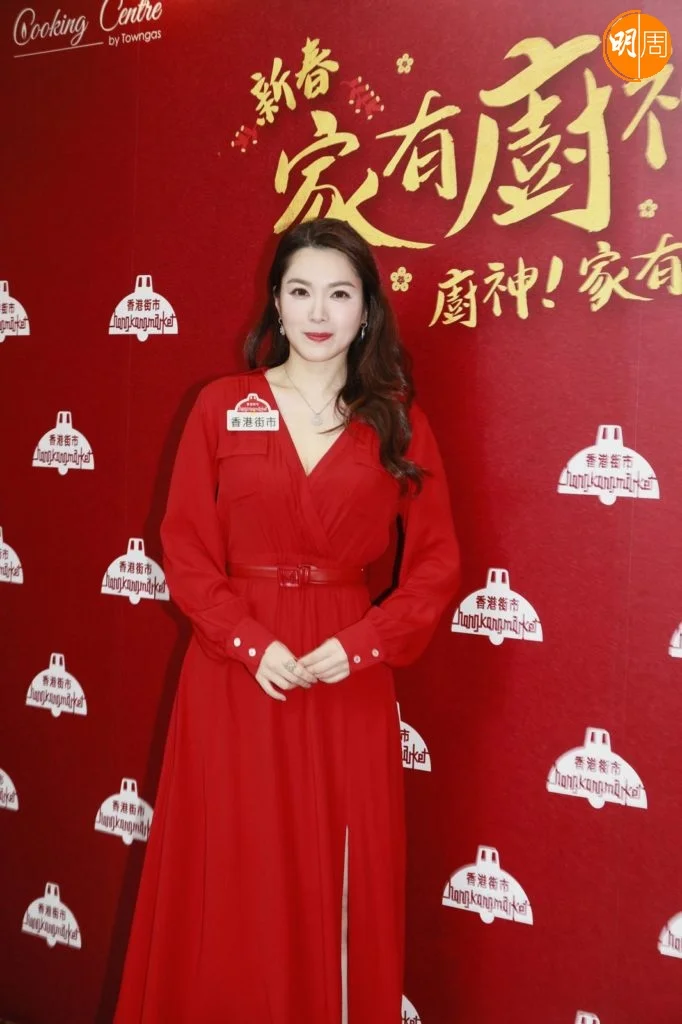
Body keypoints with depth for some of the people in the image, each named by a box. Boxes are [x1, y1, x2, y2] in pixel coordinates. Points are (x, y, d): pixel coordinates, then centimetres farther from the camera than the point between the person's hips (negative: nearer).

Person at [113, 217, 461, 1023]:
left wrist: (359, 646, -11)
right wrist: (251, 643, -13)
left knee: (340, 888, 9)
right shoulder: (221, 407, 1)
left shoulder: (398, 421, 3)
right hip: (235, 671, 0)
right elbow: (185, 549, -1)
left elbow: (436, 563, 1)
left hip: (350, 681, 1)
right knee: (231, 884, 9)